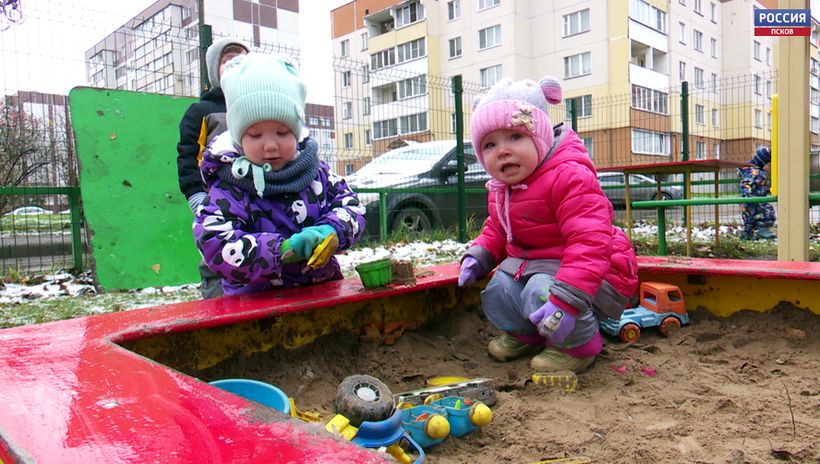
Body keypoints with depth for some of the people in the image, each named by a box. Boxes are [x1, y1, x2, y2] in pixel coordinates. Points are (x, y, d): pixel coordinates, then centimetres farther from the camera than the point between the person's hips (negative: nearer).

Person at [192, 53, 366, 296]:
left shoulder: (315, 170, 6)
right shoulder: (228, 190, -6)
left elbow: (350, 203, 9)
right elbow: (214, 244, -17)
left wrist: (331, 230, -14)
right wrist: (282, 248, -28)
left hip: (322, 290, 0)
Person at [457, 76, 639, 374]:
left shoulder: (569, 177, -27)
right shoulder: (501, 189, 3)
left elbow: (590, 240, -36)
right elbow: (497, 229, 21)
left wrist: (566, 297, -45)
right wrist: (478, 255, 0)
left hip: (588, 272, -8)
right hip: (528, 264, 8)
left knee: (543, 292, -32)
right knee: (497, 292, -6)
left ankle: (578, 346, -3)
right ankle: (526, 334, 25)